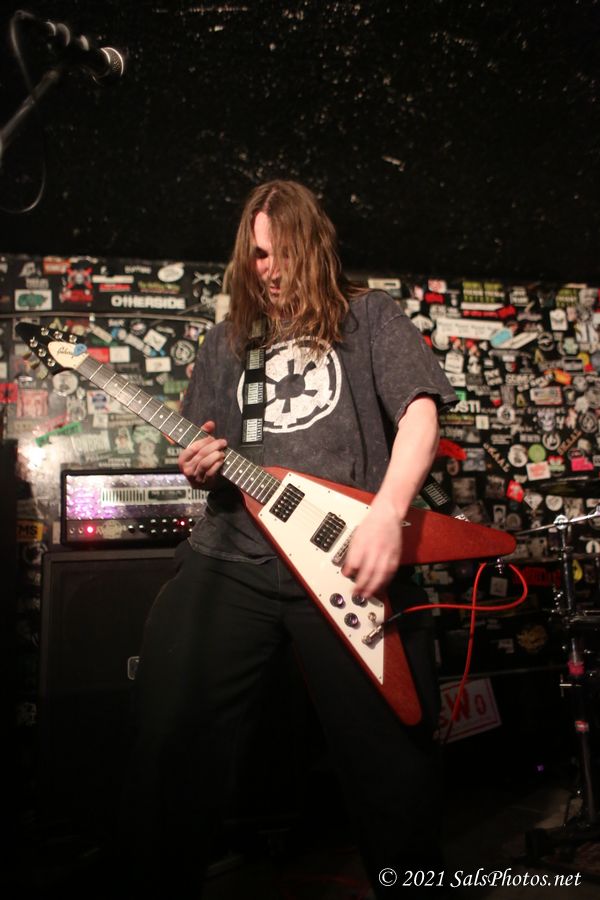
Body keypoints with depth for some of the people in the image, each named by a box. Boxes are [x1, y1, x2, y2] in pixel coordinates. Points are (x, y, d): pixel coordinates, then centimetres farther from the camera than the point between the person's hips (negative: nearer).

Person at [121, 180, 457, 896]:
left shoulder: (370, 317, 10)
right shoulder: (227, 341, 21)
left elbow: (419, 408, -3)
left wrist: (386, 516, -18)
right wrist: (199, 468, 0)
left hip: (350, 561, -2)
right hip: (232, 559, 4)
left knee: (393, 760, 0)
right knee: (170, 733, -4)